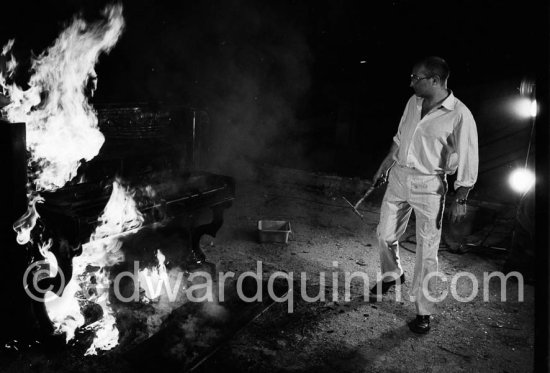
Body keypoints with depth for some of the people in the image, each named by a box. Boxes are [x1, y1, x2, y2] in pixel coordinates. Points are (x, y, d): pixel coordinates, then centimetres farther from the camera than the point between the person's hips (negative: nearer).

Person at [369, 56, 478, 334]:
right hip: (398, 176, 6)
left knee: (427, 249, 1)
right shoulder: (414, 102, 1)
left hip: (429, 185, -6)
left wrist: (460, 200, -11)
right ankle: (392, 275, 43)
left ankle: (423, 311, 16)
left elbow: (467, 162, -13)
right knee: (385, 234, 14)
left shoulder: (459, 116, -17)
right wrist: (386, 163, 21)